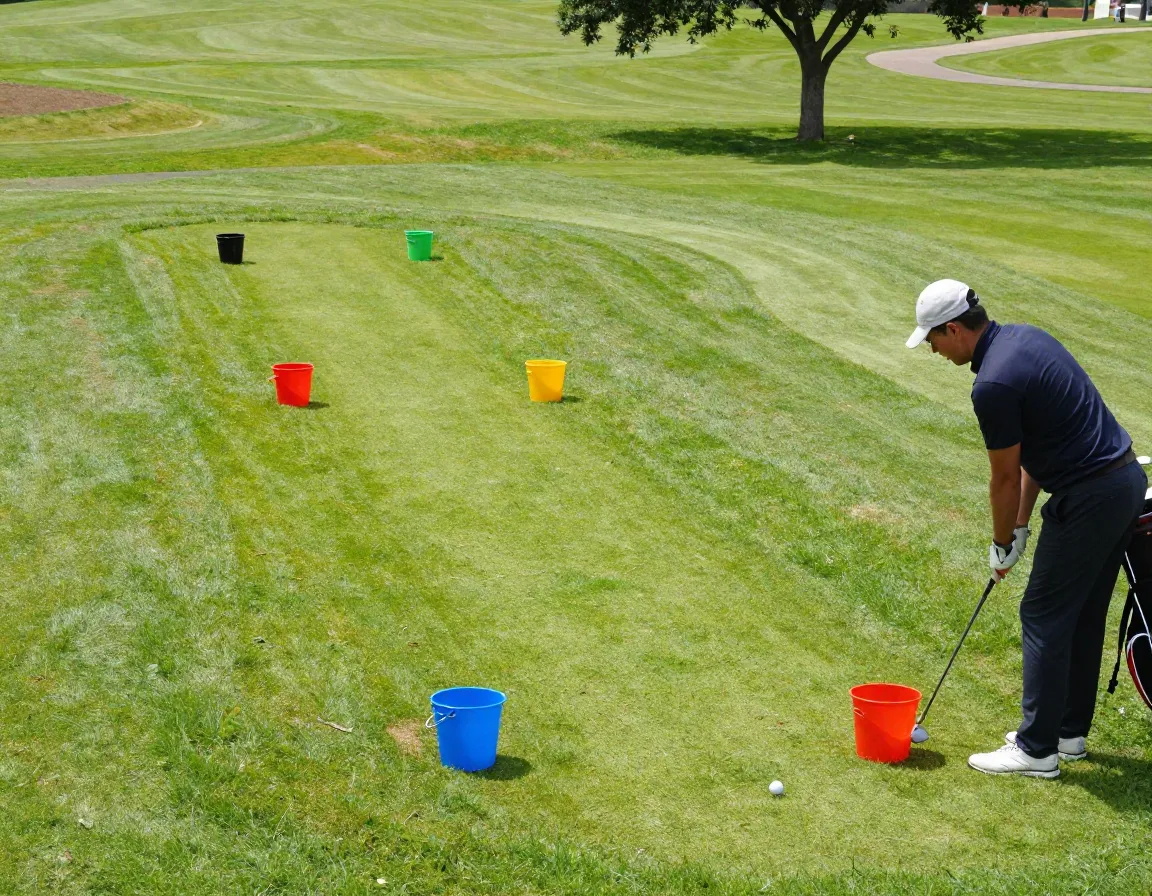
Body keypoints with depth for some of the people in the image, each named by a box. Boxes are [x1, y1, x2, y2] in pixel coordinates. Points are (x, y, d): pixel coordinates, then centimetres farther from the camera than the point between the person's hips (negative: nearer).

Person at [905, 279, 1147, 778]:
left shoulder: (992, 386, -20)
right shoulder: (1025, 338, 10)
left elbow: (1005, 478, -9)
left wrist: (1002, 543, 7)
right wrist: (1021, 522, 17)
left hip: (1089, 499, -10)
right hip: (1126, 477, 10)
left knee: (1045, 615, 0)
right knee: (1083, 614, 17)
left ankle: (1037, 750, 5)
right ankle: (1069, 731, 27)